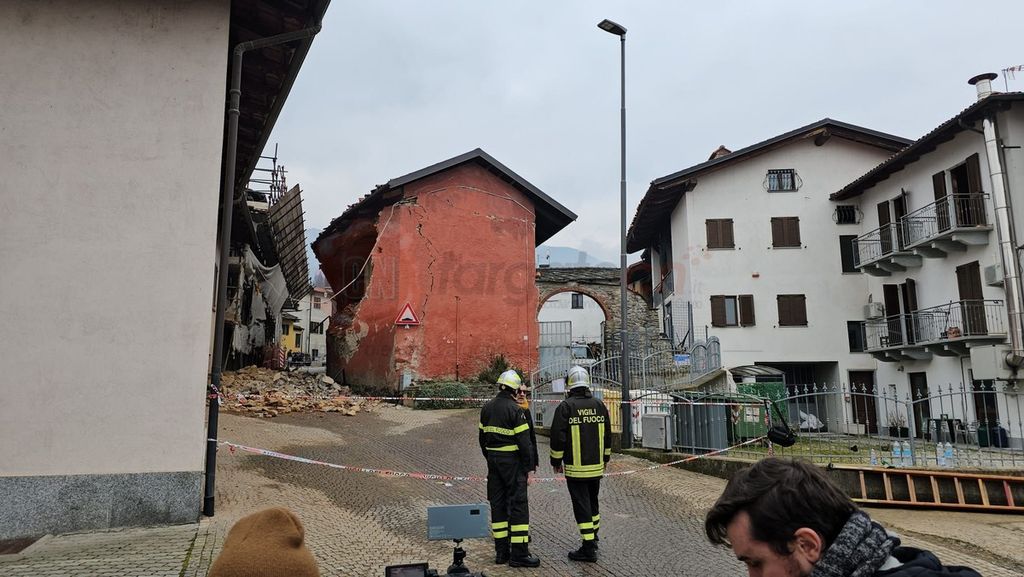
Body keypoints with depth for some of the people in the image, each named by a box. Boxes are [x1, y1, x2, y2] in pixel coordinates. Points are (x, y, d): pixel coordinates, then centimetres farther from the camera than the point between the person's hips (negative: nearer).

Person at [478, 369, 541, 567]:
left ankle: (501, 551, 16)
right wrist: (530, 464, -7)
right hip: (512, 460, -7)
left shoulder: (487, 408, 8)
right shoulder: (515, 409, -15)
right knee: (518, 504, -2)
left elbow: (483, 437, 13)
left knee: (497, 504, 11)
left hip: (493, 460, 7)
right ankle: (519, 553, -1)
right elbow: (524, 441, -16)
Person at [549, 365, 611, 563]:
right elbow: (607, 435, 12)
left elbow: (558, 437, -12)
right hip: (596, 466, 6)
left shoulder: (565, 407, -13)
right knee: (593, 502, 21)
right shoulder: (599, 405, 4)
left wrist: (556, 461, 0)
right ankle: (593, 537, 35)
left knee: (582, 505, 0)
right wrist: (604, 458, 24)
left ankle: (589, 548, 1)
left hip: (575, 468, -5)